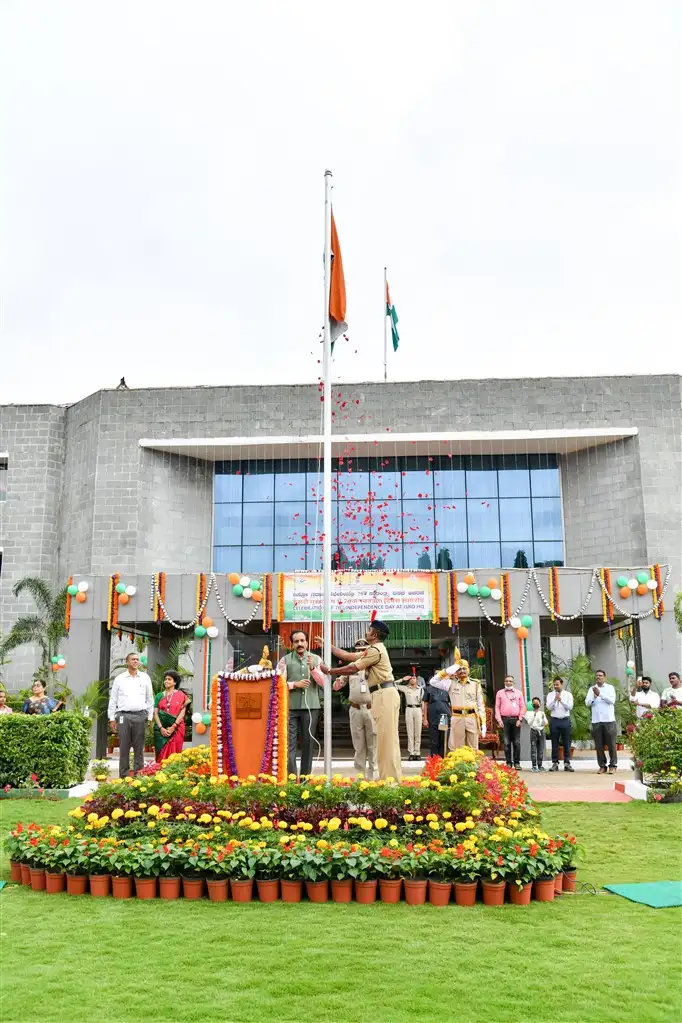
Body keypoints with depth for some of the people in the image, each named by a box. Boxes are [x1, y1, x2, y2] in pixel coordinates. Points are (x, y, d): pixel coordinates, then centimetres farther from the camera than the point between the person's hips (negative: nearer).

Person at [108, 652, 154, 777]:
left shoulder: (145, 678, 9)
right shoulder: (119, 678, 7)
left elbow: (150, 698, 11)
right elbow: (113, 699, 8)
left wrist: (150, 717, 6)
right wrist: (112, 718, 3)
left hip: (140, 715, 1)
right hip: (123, 715, -1)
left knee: (139, 747, 3)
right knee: (124, 747, 0)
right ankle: (123, 775, 6)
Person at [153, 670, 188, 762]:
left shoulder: (181, 695, 5)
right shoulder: (159, 696, 11)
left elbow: (182, 712, -2)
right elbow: (155, 713, 4)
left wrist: (173, 727, -12)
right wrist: (161, 728, -9)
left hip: (176, 729, -2)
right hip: (161, 729, 2)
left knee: (174, 754, -4)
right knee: (161, 754, -1)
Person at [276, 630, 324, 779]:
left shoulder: (316, 659, 9)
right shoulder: (285, 660, 4)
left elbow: (323, 682, 1)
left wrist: (312, 668, -13)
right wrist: (295, 684, -14)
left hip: (311, 706, 2)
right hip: (290, 707, -2)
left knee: (308, 743, 8)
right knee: (290, 743, -4)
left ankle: (305, 778, 16)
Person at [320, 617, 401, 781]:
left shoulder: (375, 650, -11)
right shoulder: (373, 650, 22)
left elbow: (352, 669, -11)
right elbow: (348, 656, 23)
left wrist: (329, 671, 0)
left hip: (385, 695, -11)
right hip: (383, 695, 11)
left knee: (387, 738, -10)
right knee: (387, 739, 10)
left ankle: (391, 779, -10)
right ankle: (390, 777, 12)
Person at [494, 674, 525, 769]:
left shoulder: (519, 692, 12)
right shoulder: (500, 693, 12)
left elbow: (523, 707, 8)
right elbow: (497, 707, 8)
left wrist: (520, 719, -3)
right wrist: (499, 720, -2)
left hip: (516, 719, 0)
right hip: (505, 719, 0)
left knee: (517, 742, 0)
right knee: (507, 743, 0)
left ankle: (517, 762, 6)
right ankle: (508, 762, 5)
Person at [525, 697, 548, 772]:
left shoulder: (542, 713, 10)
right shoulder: (529, 713, 1)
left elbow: (545, 723, 3)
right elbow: (529, 723, -10)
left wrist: (543, 717, -14)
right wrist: (534, 715, -20)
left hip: (541, 731, 3)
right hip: (533, 731, -3)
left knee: (541, 749, 4)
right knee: (533, 749, -5)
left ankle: (540, 765, 11)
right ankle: (534, 766, -1)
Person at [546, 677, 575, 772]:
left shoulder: (568, 695, 6)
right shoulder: (550, 695, 7)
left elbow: (570, 707, -6)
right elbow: (549, 707, -5)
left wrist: (561, 700, -17)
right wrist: (555, 699, -19)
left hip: (565, 720, 0)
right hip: (554, 720, 0)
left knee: (566, 743, 2)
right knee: (554, 743, 3)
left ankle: (567, 763, 9)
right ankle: (555, 763, 8)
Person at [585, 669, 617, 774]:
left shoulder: (610, 688, 6)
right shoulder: (591, 689, 13)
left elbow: (612, 700, -9)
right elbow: (587, 703, 5)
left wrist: (600, 694, -17)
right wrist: (594, 697, -14)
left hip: (609, 719, -3)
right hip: (596, 720, 3)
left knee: (611, 744, -1)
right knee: (599, 745, 4)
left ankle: (613, 765, 7)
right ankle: (602, 766, 11)